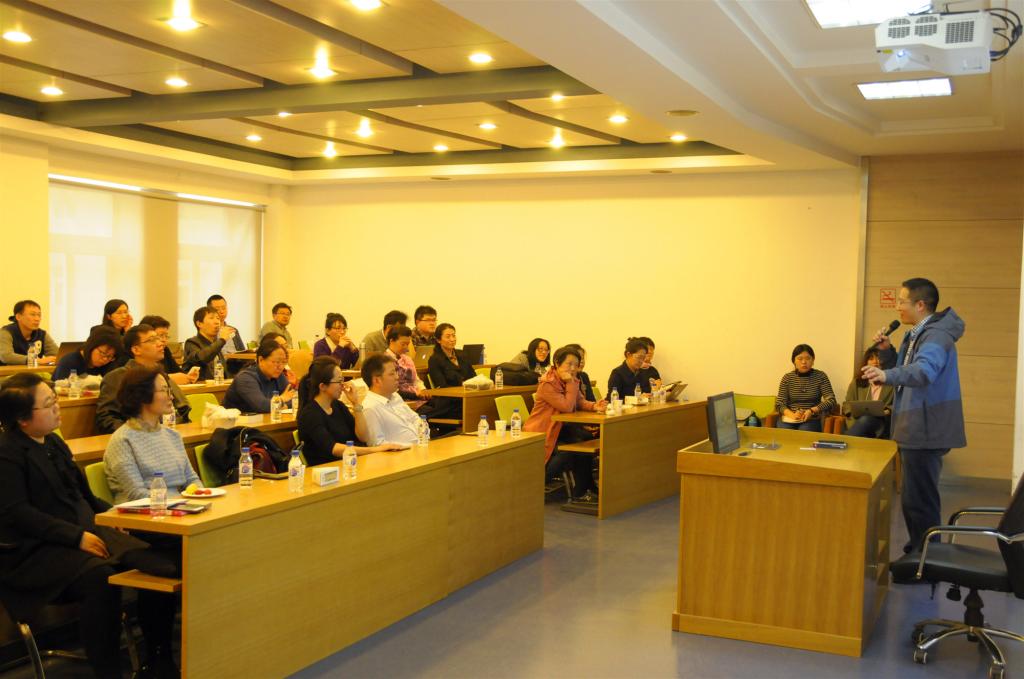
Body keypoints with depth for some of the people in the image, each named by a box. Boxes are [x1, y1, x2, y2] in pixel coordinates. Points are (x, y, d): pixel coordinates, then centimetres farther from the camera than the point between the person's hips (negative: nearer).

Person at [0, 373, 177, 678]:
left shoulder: (53, 442, 19)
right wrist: (77, 537, -20)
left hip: (86, 532, 8)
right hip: (34, 550, -8)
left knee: (156, 563, -15)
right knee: (100, 578, -36)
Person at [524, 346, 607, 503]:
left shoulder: (571, 381, 8)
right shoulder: (547, 384, -20)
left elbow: (580, 402, 2)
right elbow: (567, 407, -26)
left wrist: (594, 406, -19)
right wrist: (571, 383, -24)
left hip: (560, 427, 8)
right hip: (541, 431, -8)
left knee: (587, 440, -15)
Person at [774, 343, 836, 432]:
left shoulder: (820, 376, 4)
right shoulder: (787, 378, 7)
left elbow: (831, 401, -3)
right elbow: (779, 403, 3)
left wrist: (812, 411, -19)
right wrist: (792, 415, -17)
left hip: (811, 420, -1)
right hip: (788, 420, 1)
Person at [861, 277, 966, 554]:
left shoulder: (937, 335, -18)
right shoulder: (917, 334, 13)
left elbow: (923, 371, -38)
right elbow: (906, 370, 21)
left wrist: (887, 375, -55)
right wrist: (887, 352, 4)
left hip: (925, 432, -10)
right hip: (914, 429, 10)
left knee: (918, 500, -9)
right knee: (916, 497, 18)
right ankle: (919, 551, 29)